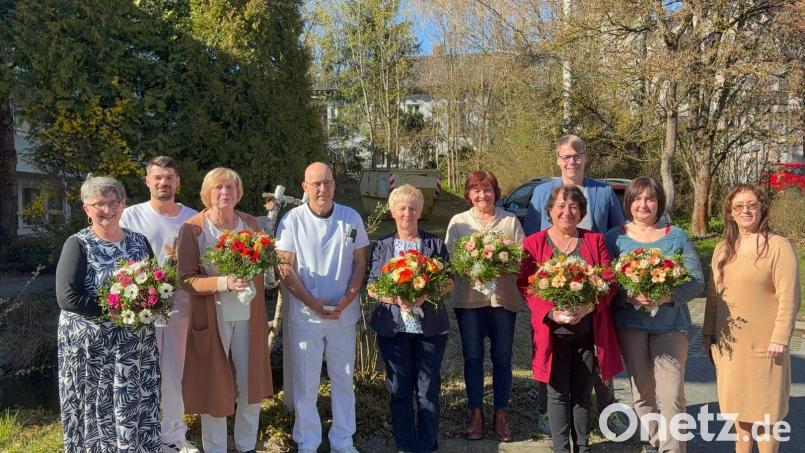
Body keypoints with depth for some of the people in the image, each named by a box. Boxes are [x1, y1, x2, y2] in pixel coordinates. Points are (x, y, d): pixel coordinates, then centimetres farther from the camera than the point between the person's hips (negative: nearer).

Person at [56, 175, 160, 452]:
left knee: (137, 409, 11)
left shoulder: (139, 241, 7)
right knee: (98, 412, 5)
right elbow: (67, 298, -17)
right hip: (91, 347, -4)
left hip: (138, 344, 4)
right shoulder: (78, 245, -7)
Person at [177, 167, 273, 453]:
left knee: (251, 382, 11)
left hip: (248, 314, 4)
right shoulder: (192, 228, -8)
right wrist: (224, 282, -26)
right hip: (212, 316, -3)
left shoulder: (250, 223, 4)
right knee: (214, 385, 7)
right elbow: (187, 279, -11)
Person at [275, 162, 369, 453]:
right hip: (304, 314, -2)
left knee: (343, 379, 12)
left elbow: (360, 263, 3)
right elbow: (285, 267, -6)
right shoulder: (292, 220, -5)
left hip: (344, 314, 2)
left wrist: (345, 302, -10)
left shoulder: (351, 218, 0)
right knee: (306, 383, 8)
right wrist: (313, 303, -14)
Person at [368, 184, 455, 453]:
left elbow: (448, 283, 3)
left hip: (430, 327, -1)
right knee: (399, 389, 8)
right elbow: (372, 289, 4)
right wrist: (395, 298, -16)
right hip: (393, 327, 1)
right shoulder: (382, 247, 7)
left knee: (428, 390, 5)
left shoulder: (435, 245, 4)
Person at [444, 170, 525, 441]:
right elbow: (449, 257, -2)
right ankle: (475, 413, 19)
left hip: (503, 297, 0)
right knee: (473, 356, 6)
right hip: (469, 297, 0)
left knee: (502, 357, 6)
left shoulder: (511, 221, 7)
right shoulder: (458, 222, 7)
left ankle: (500, 415, 18)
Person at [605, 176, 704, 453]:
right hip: (630, 324, 1)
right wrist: (630, 297, -20)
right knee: (642, 392, 11)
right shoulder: (615, 237, 3)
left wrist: (668, 296, -17)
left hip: (671, 324, -1)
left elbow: (696, 281, 2)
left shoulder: (676, 236, 4)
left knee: (671, 395, -8)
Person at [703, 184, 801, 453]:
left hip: (763, 344, -5)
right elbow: (713, 295, 12)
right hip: (728, 342, 5)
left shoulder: (778, 246, -8)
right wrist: (709, 333, 10)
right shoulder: (722, 249, 9)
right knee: (737, 402, 13)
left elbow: (789, 297, -12)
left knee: (764, 406, 5)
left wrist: (780, 338, -16)